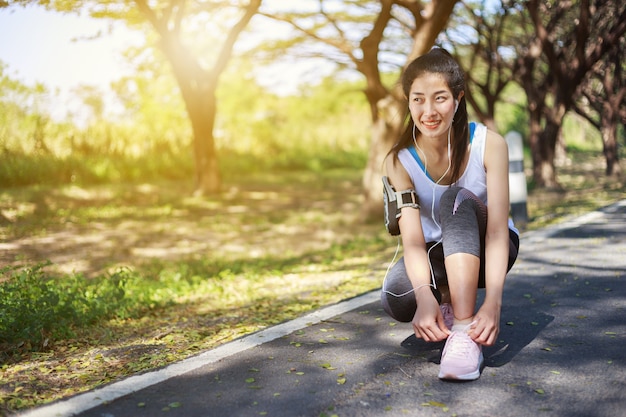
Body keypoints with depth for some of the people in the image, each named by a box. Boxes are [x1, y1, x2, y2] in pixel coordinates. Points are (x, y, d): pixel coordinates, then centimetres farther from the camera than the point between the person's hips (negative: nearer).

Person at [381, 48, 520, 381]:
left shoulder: (489, 144, -20)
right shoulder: (399, 161, -16)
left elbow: (497, 229, -26)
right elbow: (413, 239, -26)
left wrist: (493, 301, -39)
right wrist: (424, 297, -44)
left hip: (484, 251, -1)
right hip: (437, 256, 1)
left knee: (457, 199, -34)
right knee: (396, 298, -32)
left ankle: (465, 333, -37)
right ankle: (447, 297, 4)